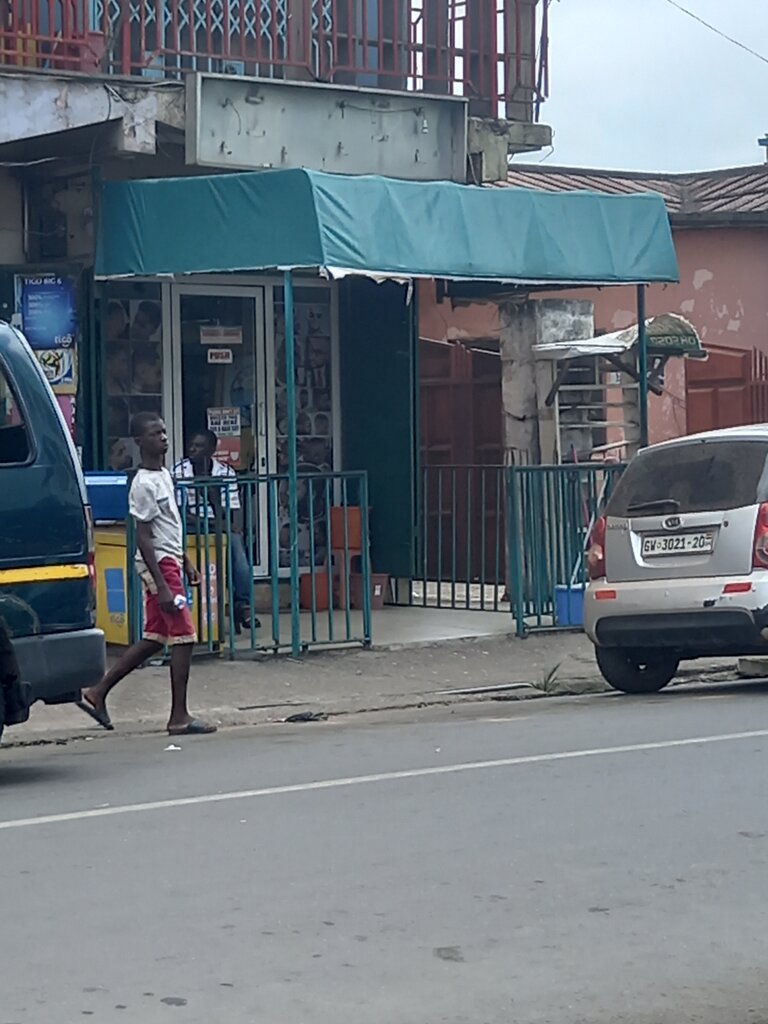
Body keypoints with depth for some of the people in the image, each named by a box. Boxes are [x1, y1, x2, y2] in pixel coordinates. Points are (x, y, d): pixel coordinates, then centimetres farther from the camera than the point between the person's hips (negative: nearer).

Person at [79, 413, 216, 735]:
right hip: (159, 564, -10)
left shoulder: (164, 475, 13)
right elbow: (143, 537, -19)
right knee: (183, 637, -7)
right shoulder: (144, 484, -16)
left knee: (154, 639, 12)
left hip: (169, 562, 10)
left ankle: (98, 692, 16)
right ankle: (179, 717, -2)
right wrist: (162, 585, -22)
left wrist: (186, 563, 23)